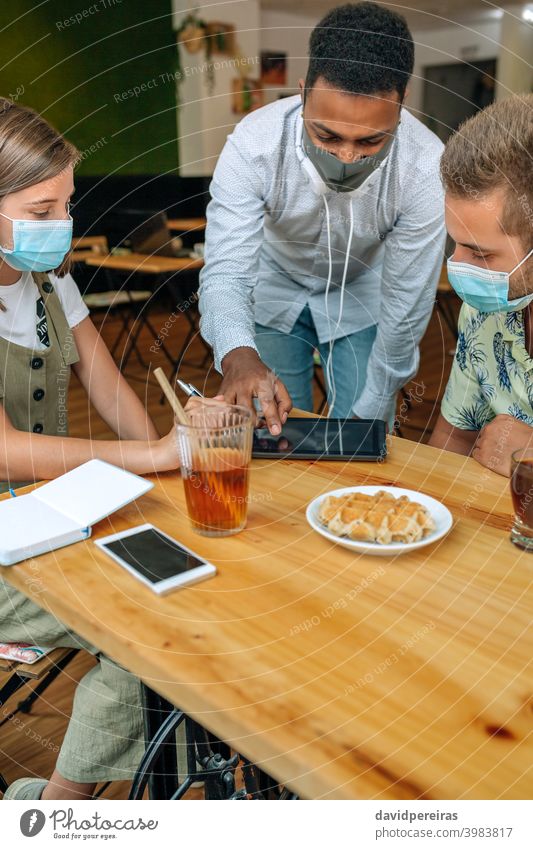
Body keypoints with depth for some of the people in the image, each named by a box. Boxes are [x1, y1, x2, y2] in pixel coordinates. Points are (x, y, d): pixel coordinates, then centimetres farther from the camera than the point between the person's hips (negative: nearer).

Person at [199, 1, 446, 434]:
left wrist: (370, 409, -15)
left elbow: (406, 305, -22)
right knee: (272, 437, 5)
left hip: (363, 295, 0)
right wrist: (239, 357, -53)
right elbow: (225, 272, -32)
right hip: (275, 289, 0)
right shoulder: (254, 143, -31)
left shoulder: (425, 168, -30)